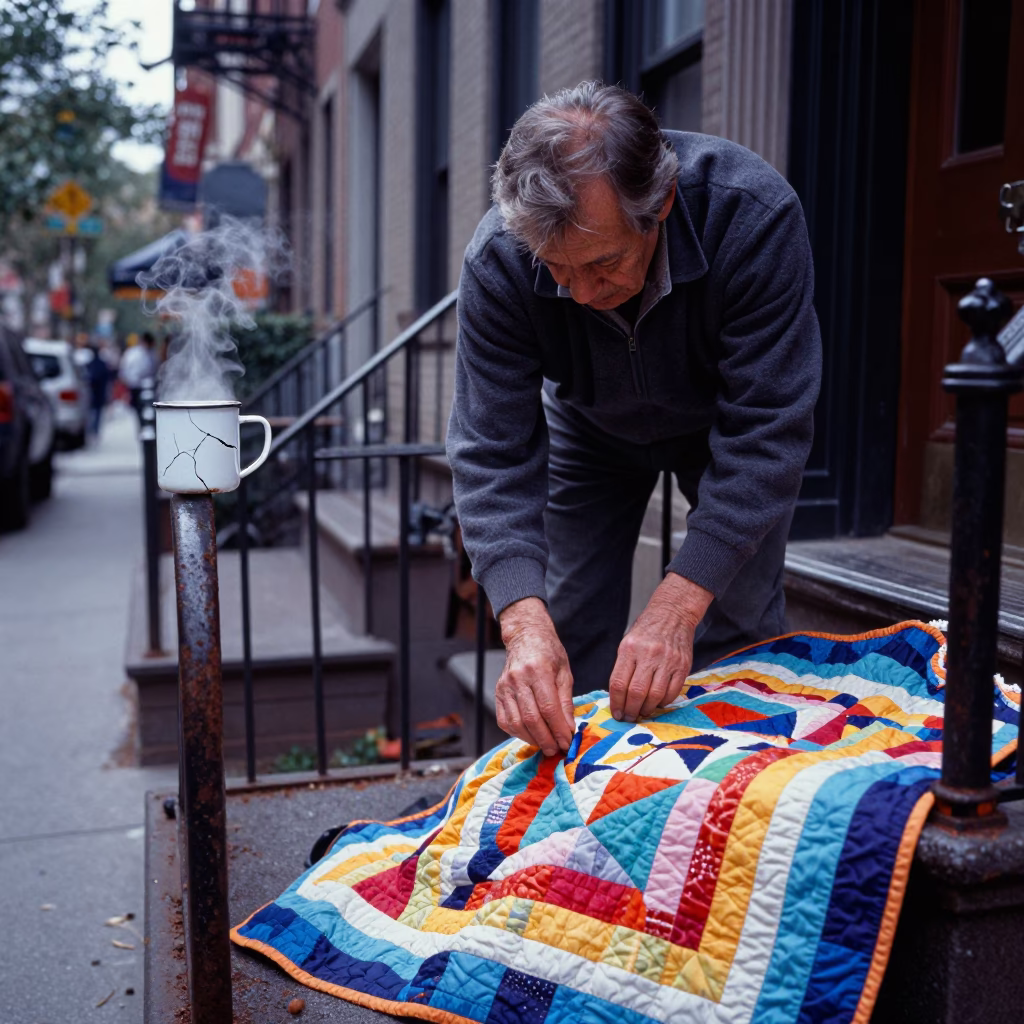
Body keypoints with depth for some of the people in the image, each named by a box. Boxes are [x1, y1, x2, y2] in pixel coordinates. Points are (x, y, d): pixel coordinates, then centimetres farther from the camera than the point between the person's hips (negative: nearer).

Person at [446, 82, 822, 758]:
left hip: (724, 423, -1)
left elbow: (766, 430, -36)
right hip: (591, 432, 1)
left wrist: (677, 605, -43)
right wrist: (524, 622, -44)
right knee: (569, 636, -1)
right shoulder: (498, 263, -32)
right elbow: (493, 451, -30)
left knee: (738, 630, -7)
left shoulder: (753, 215, -38)